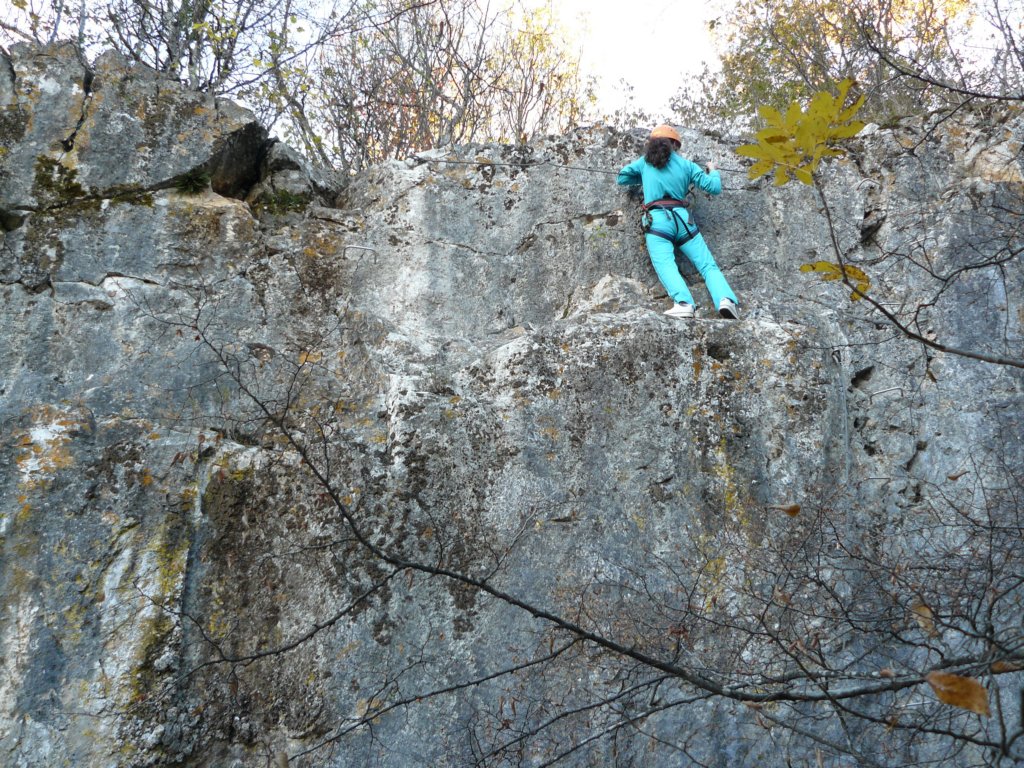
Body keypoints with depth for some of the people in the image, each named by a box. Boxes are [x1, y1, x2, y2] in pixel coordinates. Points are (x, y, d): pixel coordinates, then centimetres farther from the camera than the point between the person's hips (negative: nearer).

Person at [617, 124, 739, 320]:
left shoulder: (645, 161, 17)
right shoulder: (687, 165, 16)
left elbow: (622, 178, 27)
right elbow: (715, 188, 14)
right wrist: (713, 171, 35)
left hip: (656, 220, -1)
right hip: (682, 219, 1)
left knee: (665, 265, -21)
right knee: (708, 265, -1)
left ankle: (684, 303, -46)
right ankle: (725, 299, -27)